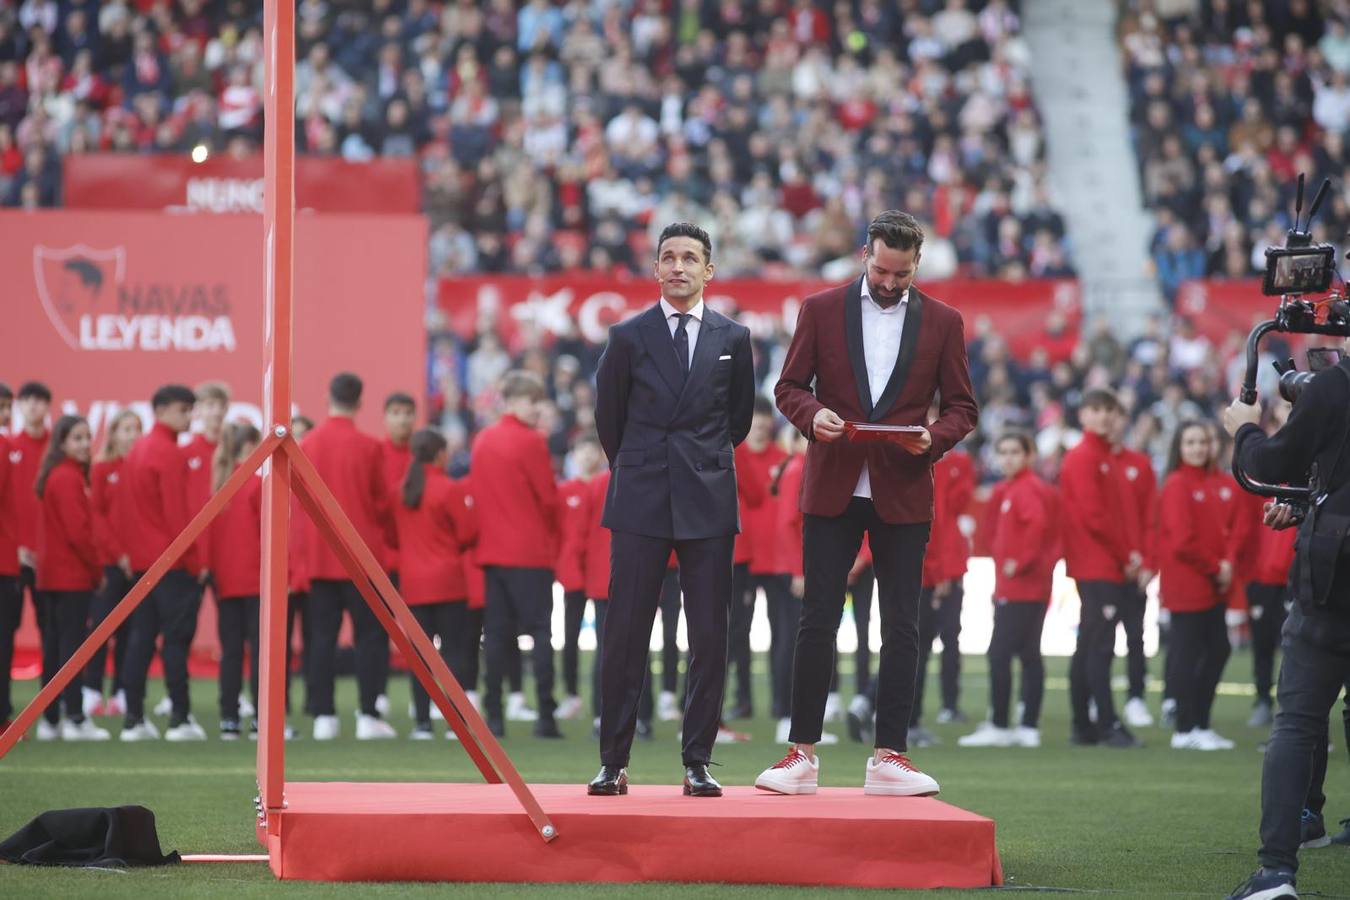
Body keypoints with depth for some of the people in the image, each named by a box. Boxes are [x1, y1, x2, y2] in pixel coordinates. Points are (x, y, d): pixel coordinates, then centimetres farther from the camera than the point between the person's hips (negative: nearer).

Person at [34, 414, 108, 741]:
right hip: (72, 575, -9)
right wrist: (97, 569, -9)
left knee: (58, 643, 12)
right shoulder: (69, 478, -15)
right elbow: (78, 531, -20)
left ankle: (52, 717, 16)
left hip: (53, 574, 9)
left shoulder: (56, 476, 14)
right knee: (73, 643, -7)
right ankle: (76, 720, -7)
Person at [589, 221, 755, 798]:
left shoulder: (733, 339, 7)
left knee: (709, 638, 0)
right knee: (624, 636, -3)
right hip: (641, 506, -1)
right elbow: (609, 419, 14)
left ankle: (697, 762, 6)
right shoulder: (628, 337, 4)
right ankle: (613, 763, 2)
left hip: (708, 505, 1)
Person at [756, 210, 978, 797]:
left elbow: (962, 407, 9)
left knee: (901, 627, 1)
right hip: (832, 489, -1)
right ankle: (803, 754, 4)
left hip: (904, 494, 1)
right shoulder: (821, 310, 5)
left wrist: (934, 438, -12)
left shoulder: (943, 322, 6)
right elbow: (789, 387, 6)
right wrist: (813, 415, -15)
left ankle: (889, 758, 6)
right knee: (818, 620, -1)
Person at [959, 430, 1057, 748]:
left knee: (999, 654, -8)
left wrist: (1021, 561, -21)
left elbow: (1037, 523, -27)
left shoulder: (1026, 489, -12)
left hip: (1019, 587, -10)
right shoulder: (1006, 490, 16)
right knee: (1029, 655, 9)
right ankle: (1029, 727, 10)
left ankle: (999, 726, -7)